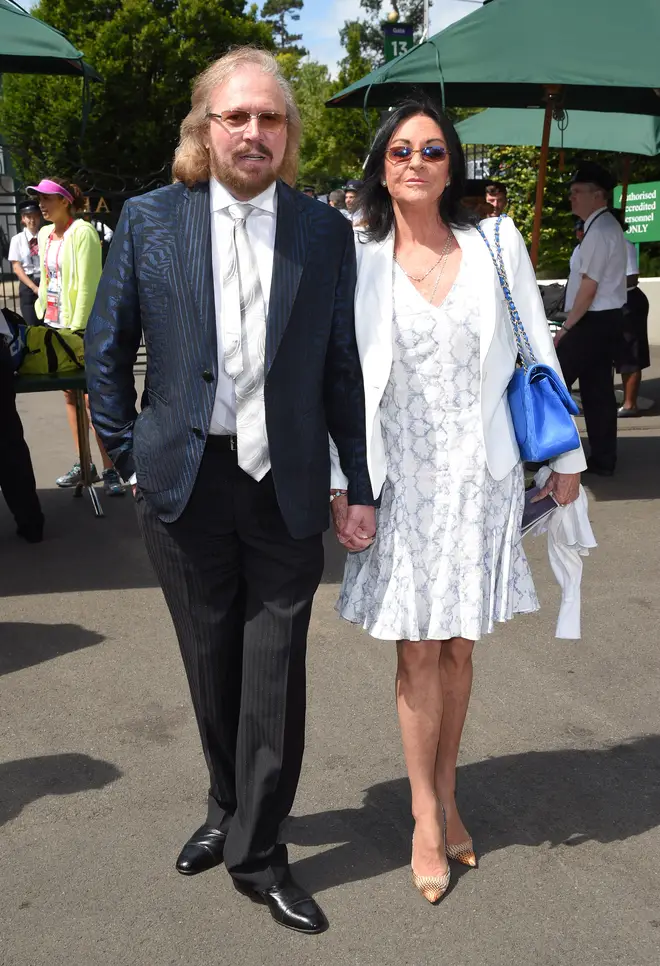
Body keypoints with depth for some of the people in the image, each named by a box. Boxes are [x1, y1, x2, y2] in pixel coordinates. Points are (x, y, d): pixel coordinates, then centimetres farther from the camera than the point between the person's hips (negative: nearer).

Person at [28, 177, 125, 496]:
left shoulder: (82, 232, -10)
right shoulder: (45, 234, 13)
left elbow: (88, 284, -16)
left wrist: (77, 328, -18)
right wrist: (41, 315, 13)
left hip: (82, 326, -8)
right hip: (54, 324, 8)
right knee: (70, 395, 10)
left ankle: (110, 470, -4)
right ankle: (83, 464, 17)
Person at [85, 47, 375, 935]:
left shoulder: (326, 233, 1)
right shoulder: (150, 220, 0)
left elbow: (344, 367, 4)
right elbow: (107, 350, 7)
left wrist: (361, 486, 2)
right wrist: (129, 455, 4)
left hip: (287, 489, 0)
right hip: (185, 485, 1)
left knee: (275, 673, 5)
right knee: (211, 665, 15)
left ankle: (257, 850, 25)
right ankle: (229, 809, 40)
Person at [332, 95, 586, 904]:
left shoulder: (496, 245, 1)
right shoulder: (358, 261, 0)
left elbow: (537, 354, 5)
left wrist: (566, 455, 5)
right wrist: (340, 482, -4)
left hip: (480, 475, 1)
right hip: (400, 480, -1)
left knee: (458, 646, 11)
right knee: (417, 651, 5)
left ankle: (447, 794, 30)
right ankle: (427, 817, 21)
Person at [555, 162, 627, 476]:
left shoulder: (599, 231, -16)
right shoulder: (607, 226, 15)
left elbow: (589, 287, -20)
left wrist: (566, 328, -15)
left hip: (594, 321, -10)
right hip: (606, 320, 10)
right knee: (598, 390, 12)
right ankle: (603, 460, 17)